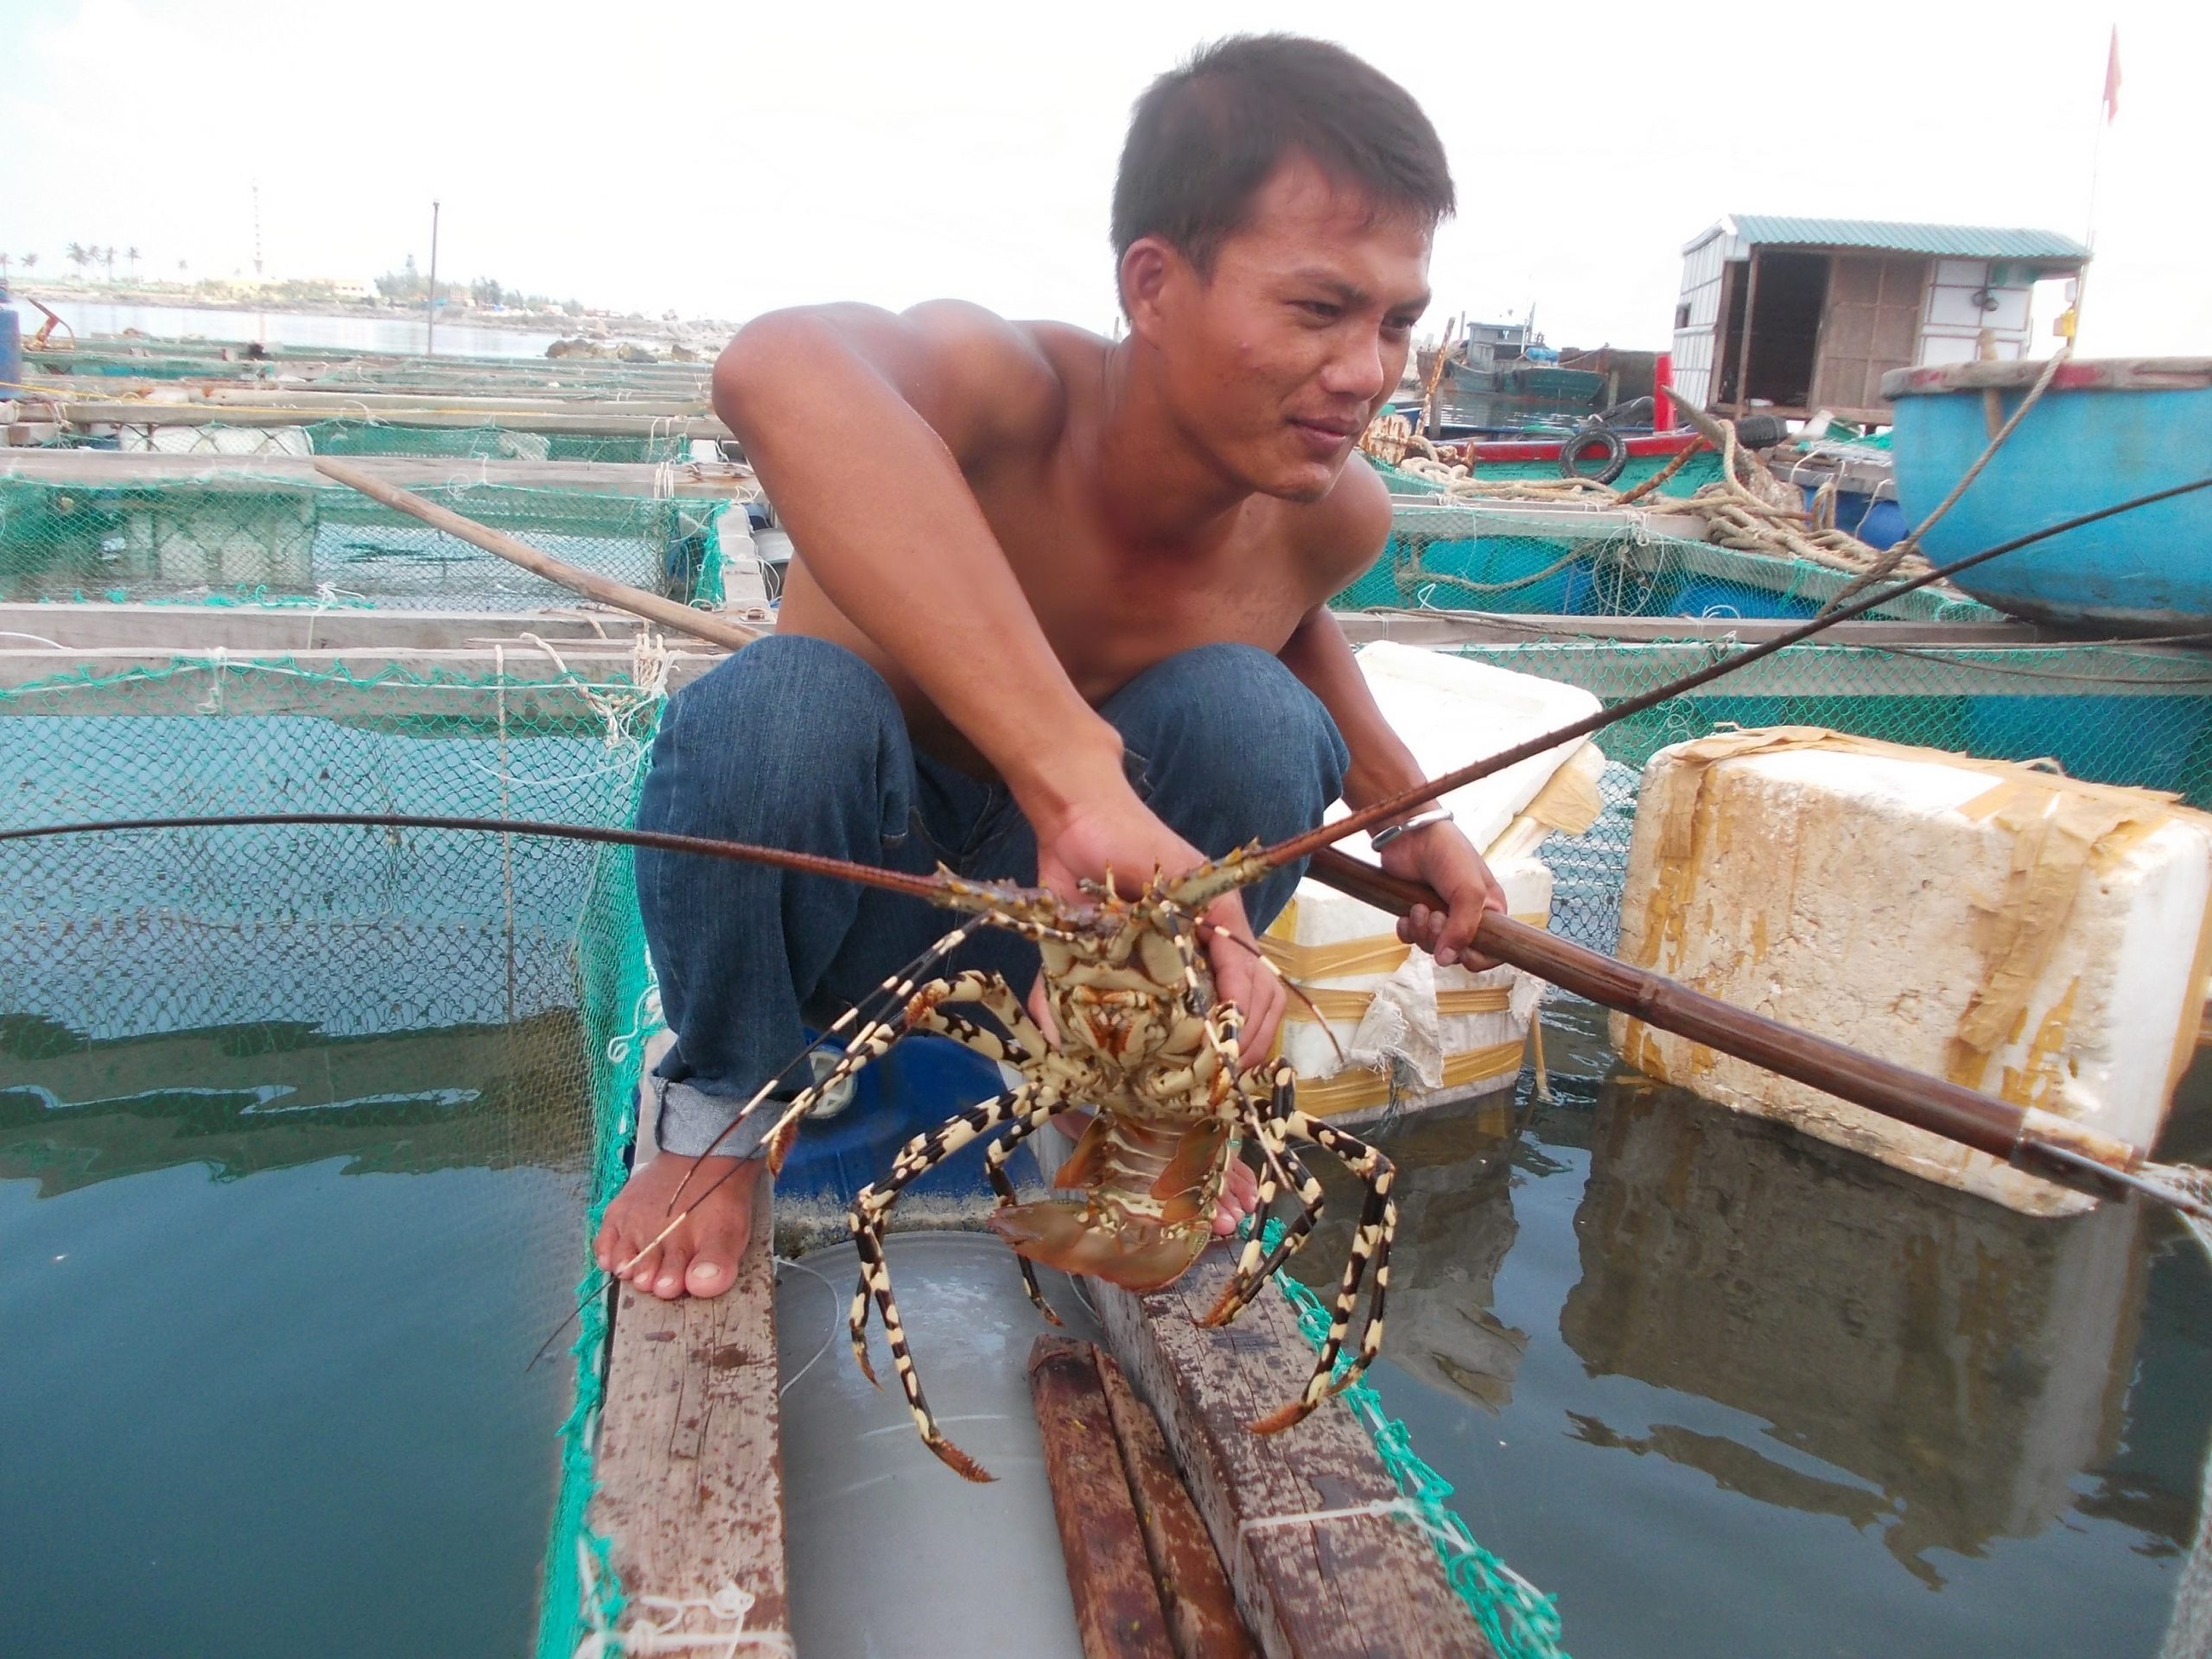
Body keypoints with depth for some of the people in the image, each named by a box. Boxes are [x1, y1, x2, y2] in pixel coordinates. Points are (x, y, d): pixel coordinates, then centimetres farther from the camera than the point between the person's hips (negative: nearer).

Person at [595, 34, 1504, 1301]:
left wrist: (1407, 813, 5)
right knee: (783, 706, -36)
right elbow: (785, 368, -57)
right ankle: (722, 1103, -6)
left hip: (1062, 909, 3)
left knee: (1251, 711, -26)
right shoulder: (1011, 396, -31)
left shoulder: (1332, 516, -14)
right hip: (836, 898, -3)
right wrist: (1077, 776, -63)